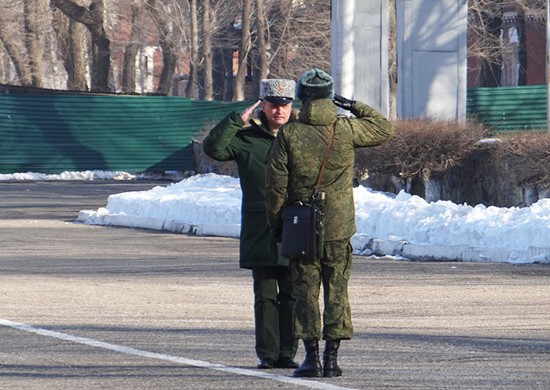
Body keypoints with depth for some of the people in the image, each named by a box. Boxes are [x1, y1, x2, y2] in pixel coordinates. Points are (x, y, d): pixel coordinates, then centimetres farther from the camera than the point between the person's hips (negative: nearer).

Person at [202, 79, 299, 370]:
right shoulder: (246, 139, 6)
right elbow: (212, 147, -6)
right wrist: (238, 120, -11)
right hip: (259, 232, -1)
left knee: (291, 295, 1)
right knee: (265, 296, 1)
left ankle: (287, 353, 7)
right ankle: (267, 354, 5)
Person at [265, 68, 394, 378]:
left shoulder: (289, 134, -6)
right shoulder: (347, 129, -5)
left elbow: (276, 183, -4)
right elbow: (385, 129, 12)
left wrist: (275, 222, 7)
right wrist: (355, 107, 17)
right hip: (339, 227, 1)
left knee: (306, 291, 5)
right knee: (337, 291, 6)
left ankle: (312, 357, 2)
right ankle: (331, 357, 4)